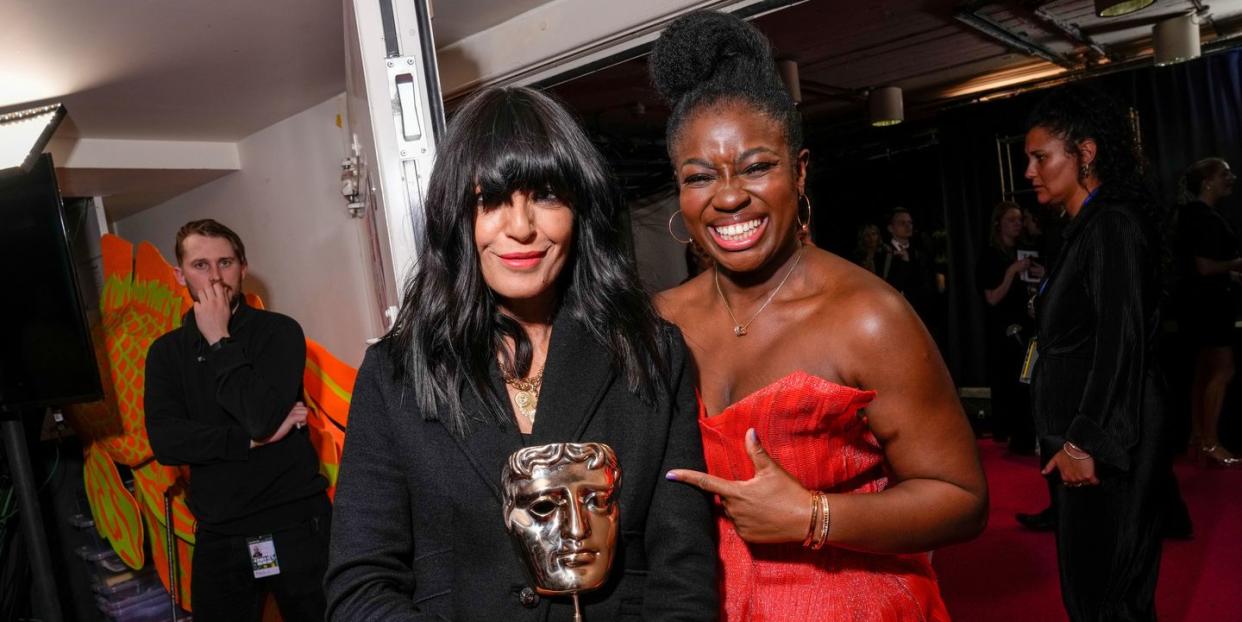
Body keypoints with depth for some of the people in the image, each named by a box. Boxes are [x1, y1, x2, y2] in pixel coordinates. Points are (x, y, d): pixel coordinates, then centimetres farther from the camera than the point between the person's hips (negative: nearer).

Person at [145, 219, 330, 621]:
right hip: (218, 535, 3)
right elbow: (164, 441, -6)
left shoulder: (278, 331, -4)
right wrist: (253, 439, -15)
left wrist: (219, 341, -11)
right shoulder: (166, 352, 7)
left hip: (295, 525, -3)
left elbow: (262, 417, -19)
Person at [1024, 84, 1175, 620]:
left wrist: (1084, 443, -20)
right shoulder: (1084, 229, 14)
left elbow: (1121, 342, -20)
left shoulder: (1112, 225, -13)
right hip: (1083, 435, 9)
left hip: (1102, 442, -9)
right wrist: (1068, 439, 15)